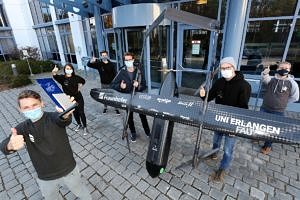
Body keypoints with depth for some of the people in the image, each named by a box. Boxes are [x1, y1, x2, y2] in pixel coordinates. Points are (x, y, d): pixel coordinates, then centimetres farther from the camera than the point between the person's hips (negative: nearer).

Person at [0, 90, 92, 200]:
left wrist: (66, 114, -68)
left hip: (69, 170, -2)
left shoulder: (54, 118, -21)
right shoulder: (22, 128, -9)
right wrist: (11, 145, -48)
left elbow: (64, 119, -43)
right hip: (45, 178, 3)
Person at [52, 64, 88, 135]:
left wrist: (79, 87, 1)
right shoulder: (62, 77, -12)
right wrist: (54, 72, -57)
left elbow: (83, 81, 13)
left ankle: (85, 127, 17)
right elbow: (55, 76, -36)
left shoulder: (76, 77, -9)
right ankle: (79, 124, 39)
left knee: (81, 113, 1)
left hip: (78, 98, -1)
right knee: (75, 113, 17)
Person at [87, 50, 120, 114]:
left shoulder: (111, 64, -9)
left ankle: (116, 108, 22)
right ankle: (105, 108, 35)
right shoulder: (99, 64, -5)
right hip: (103, 84, 2)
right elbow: (88, 65, -8)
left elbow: (114, 74, -8)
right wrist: (91, 61, -31)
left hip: (111, 83, -1)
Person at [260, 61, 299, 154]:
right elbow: (264, 80, -27)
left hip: (278, 112, -1)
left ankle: (267, 145, 33)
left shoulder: (292, 83, -6)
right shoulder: (271, 79, -4)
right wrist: (264, 74, -46)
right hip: (264, 109, 1)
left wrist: (282, 102, 3)